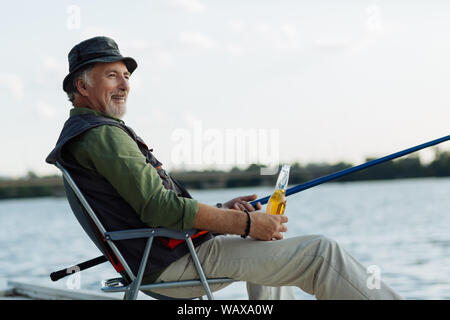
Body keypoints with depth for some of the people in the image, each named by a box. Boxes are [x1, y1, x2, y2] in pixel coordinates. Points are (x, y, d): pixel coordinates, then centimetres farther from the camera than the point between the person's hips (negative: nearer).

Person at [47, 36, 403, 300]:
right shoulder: (102, 133, -16)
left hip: (161, 259, 11)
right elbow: (159, 208, -24)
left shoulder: (79, 134, 17)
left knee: (266, 244, 35)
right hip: (176, 264, -11)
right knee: (320, 253, -12)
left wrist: (222, 210, 11)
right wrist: (245, 223, -18)